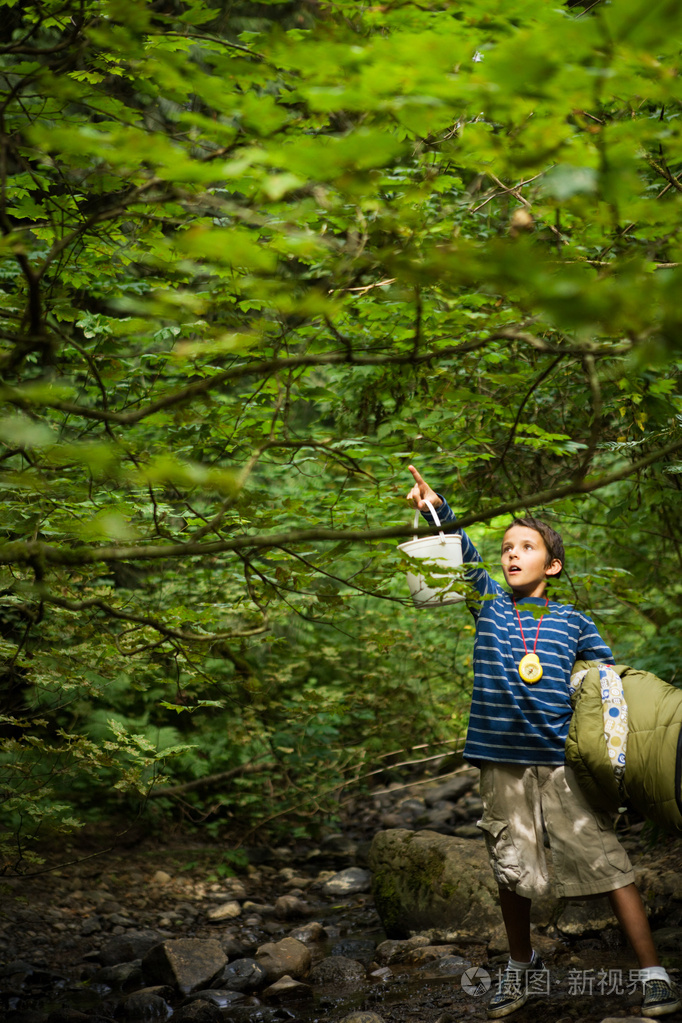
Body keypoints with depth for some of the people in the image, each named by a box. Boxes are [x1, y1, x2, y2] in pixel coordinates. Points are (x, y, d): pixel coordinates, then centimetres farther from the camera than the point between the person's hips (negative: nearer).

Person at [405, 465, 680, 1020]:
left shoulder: (572, 622, 6)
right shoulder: (489, 604, 9)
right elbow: (462, 554, -3)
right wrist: (437, 509, -19)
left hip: (563, 760, -2)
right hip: (502, 760, 2)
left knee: (606, 859, -6)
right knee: (511, 869, 10)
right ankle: (522, 965, 31)